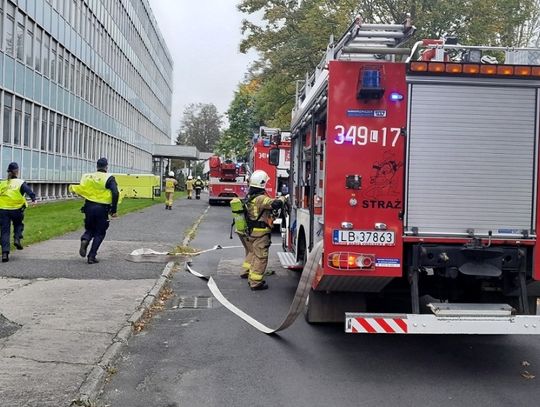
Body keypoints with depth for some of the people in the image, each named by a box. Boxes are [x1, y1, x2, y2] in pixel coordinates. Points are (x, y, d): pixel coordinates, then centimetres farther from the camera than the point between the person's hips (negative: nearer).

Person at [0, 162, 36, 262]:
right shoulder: (20, 182, 2)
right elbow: (29, 191, -15)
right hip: (16, 209, -1)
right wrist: (33, 199, -28)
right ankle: (17, 238, 2)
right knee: (18, 224, 27)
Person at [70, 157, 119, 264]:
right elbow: (115, 193, -17)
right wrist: (113, 210, -11)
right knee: (99, 233, 10)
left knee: (89, 229, 22)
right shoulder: (109, 178, -6)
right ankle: (91, 256, 5)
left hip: (89, 207, 3)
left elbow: (81, 190, 0)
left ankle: (84, 240, -11)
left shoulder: (87, 177, 6)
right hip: (102, 209, -3)